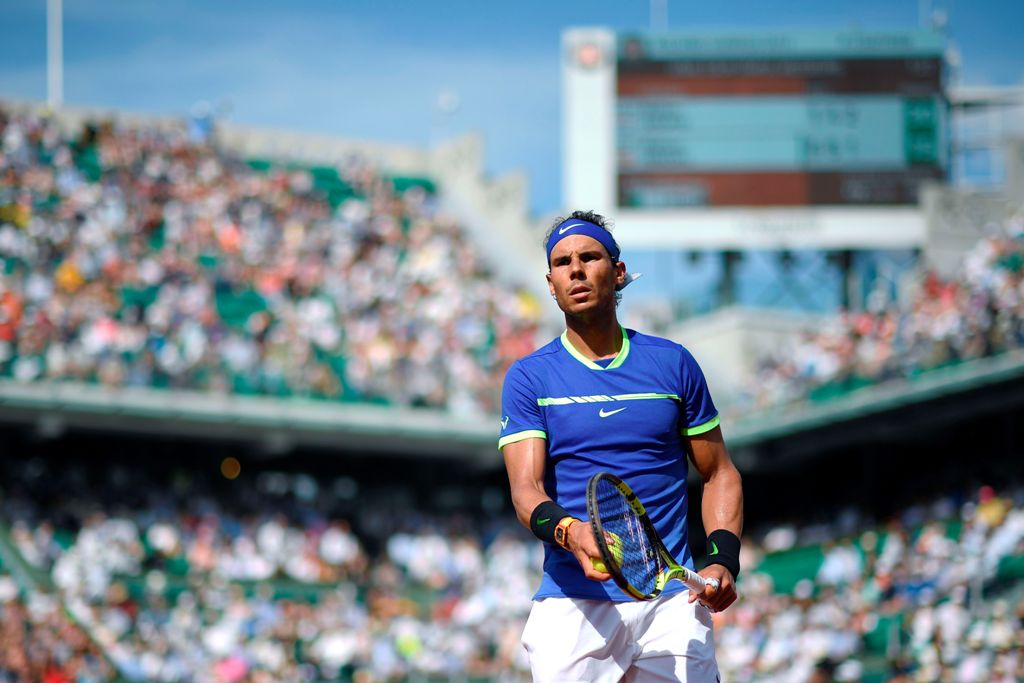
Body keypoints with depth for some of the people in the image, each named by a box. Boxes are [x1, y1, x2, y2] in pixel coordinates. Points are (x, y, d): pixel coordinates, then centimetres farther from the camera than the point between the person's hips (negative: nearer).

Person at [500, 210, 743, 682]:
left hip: (671, 603, 1)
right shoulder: (529, 377, 5)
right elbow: (526, 489, -6)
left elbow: (719, 474, 16)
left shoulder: (673, 363, 10)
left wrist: (723, 561, 0)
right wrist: (569, 533, -28)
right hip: (571, 605, -1)